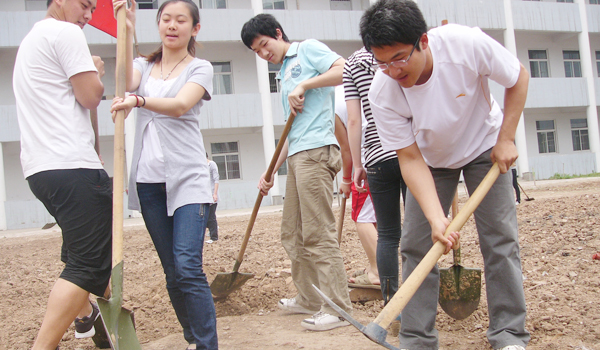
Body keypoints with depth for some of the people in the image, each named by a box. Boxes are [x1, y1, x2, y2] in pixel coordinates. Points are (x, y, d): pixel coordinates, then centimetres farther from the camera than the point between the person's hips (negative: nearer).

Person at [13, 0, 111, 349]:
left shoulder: (31, 39, 25)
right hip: (73, 166, -11)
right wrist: (96, 71, 7)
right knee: (90, 263, -11)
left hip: (40, 166, 11)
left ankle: (86, 315, 44)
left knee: (79, 248, 27)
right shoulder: (67, 33, -6)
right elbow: (91, 96, -11)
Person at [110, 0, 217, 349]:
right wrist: (127, 31, -11)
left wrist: (138, 100, -31)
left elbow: (180, 105, -14)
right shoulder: (144, 66, 18)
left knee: (188, 268, -15)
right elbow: (127, 82, -6)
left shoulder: (200, 68, 6)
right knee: (172, 272, 7)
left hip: (188, 178, -4)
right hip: (149, 179, 4)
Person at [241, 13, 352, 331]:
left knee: (318, 234, -10)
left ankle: (337, 308, -2)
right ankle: (309, 299, 25)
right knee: (293, 234, 13)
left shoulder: (307, 49, 4)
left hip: (316, 151, -9)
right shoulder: (284, 76, 27)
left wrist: (304, 85, -14)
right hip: (297, 157, 10)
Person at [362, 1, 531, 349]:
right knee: (416, 245, -5)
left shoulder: (467, 43, -33)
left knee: (500, 238, -7)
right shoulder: (382, 93, -29)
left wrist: (506, 138, -17)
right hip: (430, 159, 1)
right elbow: (411, 158, -24)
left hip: (485, 147, -1)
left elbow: (519, 77, -13)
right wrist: (436, 216, -35)